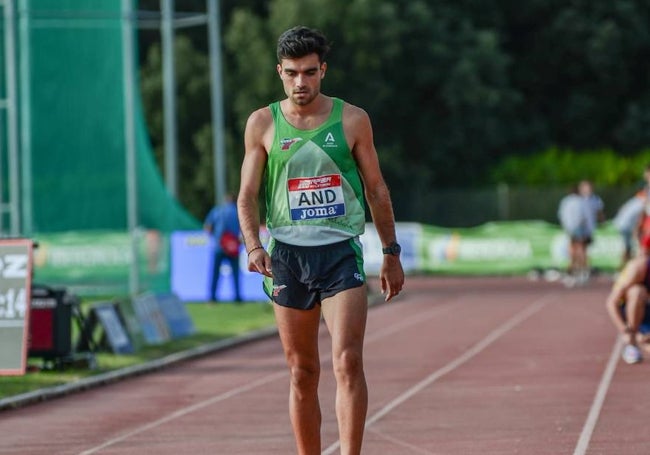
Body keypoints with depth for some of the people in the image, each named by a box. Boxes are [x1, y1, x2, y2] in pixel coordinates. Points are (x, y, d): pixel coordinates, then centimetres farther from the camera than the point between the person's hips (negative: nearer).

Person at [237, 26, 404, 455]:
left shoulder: (352, 120, 3)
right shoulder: (263, 123, 4)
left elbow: (376, 188, 10)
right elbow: (247, 195, 3)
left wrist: (392, 253, 9)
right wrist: (253, 245, -14)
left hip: (341, 251, -1)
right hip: (287, 254, 1)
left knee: (348, 362, -15)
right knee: (302, 371, 6)